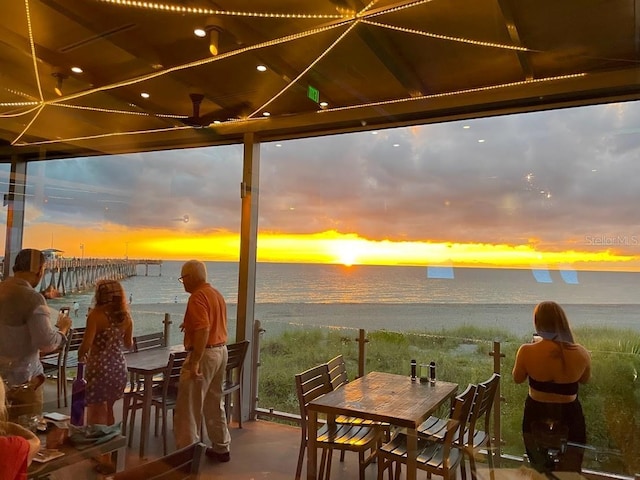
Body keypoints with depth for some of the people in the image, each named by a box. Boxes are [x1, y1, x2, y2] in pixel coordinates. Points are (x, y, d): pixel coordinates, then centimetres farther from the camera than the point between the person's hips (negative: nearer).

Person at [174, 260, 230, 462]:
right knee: (215, 403, 18)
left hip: (205, 353, -10)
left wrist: (195, 361, -26)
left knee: (189, 407, 0)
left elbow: (203, 331, -26)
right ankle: (221, 448, 26)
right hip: (221, 351, 10)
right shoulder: (216, 294, 13)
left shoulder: (197, 297, -16)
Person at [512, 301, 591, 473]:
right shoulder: (581, 353, -16)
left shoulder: (527, 351, -20)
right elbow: (584, 379, 6)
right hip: (569, 418, 0)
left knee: (540, 471, 25)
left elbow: (517, 379, 0)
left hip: (536, 417, 0)